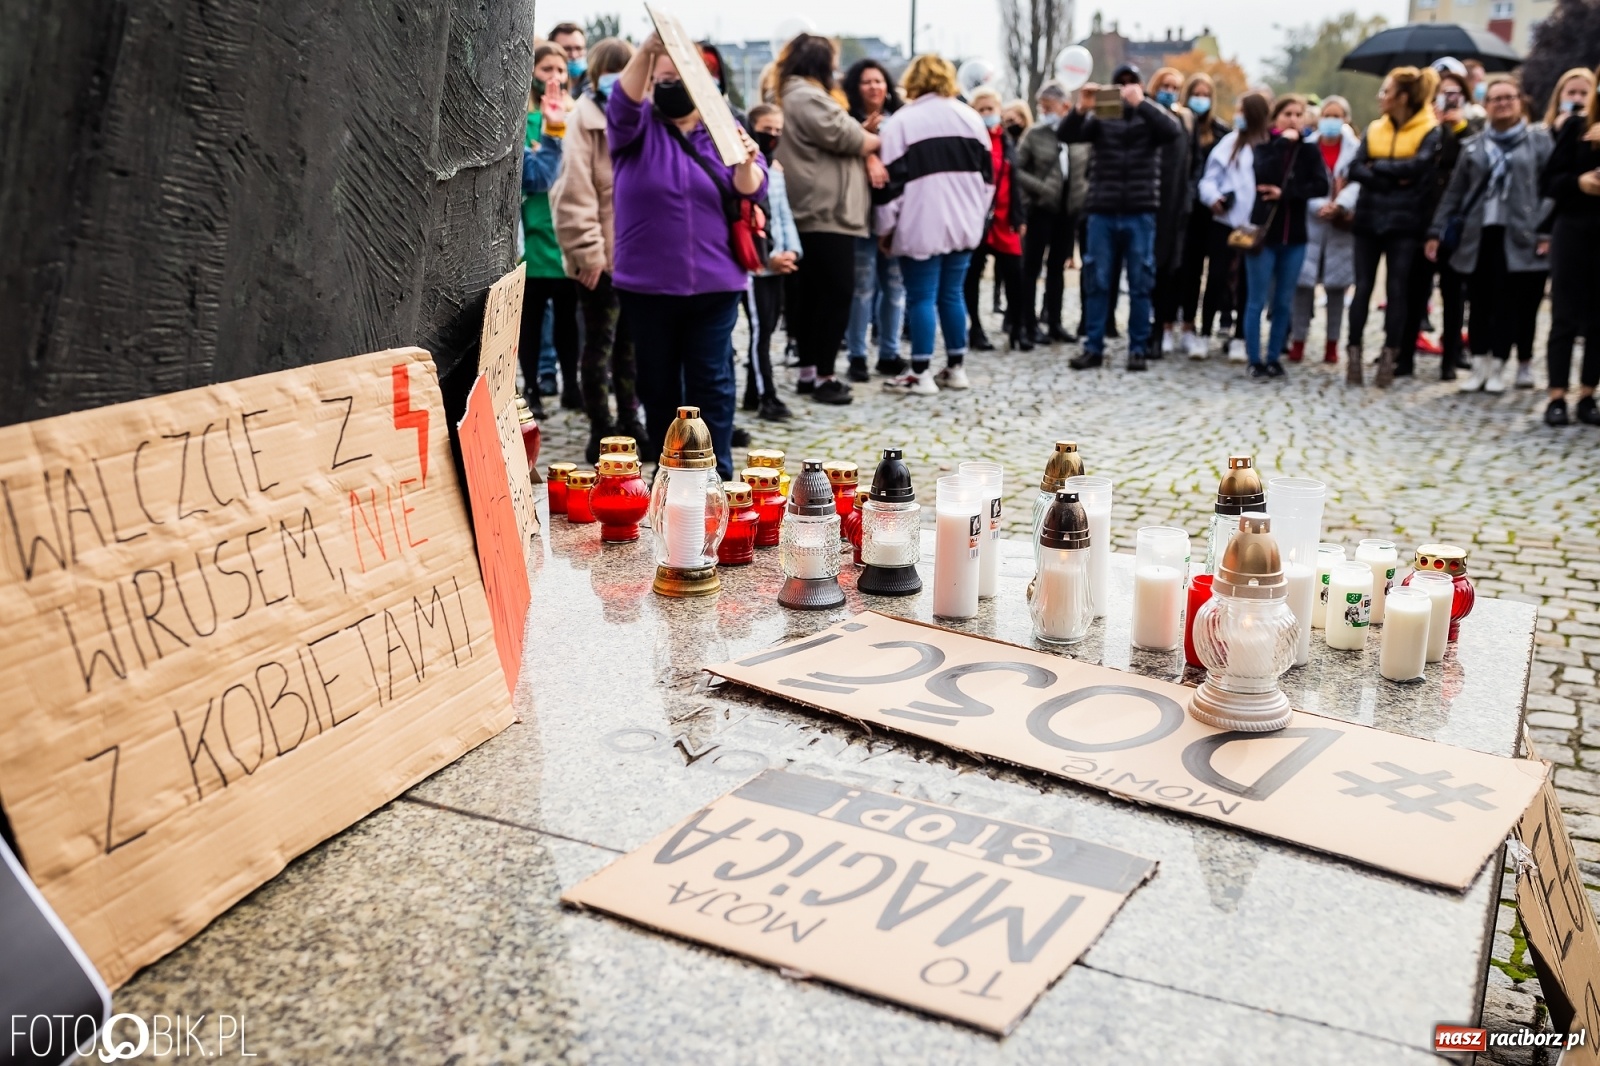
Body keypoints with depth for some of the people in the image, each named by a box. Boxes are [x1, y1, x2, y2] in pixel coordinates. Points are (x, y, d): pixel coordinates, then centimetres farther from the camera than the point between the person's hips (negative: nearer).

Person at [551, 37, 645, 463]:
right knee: (599, 343, 3)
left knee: (631, 341, 15)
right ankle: (601, 432, 11)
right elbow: (574, 191, -14)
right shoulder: (585, 117, -7)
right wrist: (587, 250, -19)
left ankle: (629, 421, 28)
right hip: (601, 254, -6)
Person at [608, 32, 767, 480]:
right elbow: (622, 103, -19)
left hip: (714, 282, 0)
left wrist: (746, 162, -26)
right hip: (646, 282, 1)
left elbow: (751, 191, -3)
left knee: (711, 383, 1)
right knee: (657, 384, 9)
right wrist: (645, 52, -36)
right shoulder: (638, 126, 4)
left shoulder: (723, 127, 7)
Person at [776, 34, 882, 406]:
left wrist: (870, 156, -3)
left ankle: (809, 370, 16)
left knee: (811, 294, 11)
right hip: (826, 212, -11)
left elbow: (843, 136, 16)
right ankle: (823, 376, -8)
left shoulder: (796, 95, 22)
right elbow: (844, 136, -13)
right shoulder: (807, 97, -12)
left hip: (812, 212, 11)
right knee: (837, 292, -9)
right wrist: (879, 142, 7)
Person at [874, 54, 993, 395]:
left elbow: (891, 181, -8)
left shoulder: (899, 122, -5)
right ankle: (956, 367, 16)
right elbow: (988, 172, 14)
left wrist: (886, 227, 0)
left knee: (921, 297, -1)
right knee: (952, 294, 12)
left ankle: (922, 374, -1)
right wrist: (977, 215, 22)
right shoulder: (970, 117, 10)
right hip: (963, 224, 5)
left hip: (921, 226, -5)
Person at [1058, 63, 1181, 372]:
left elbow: (1173, 130, -13)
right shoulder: (1100, 119, 7)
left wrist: (1140, 103, -21)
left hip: (1140, 215, -1)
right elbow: (1066, 135, -5)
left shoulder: (1150, 117, 7)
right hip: (1102, 212, 1)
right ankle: (1093, 348, 10)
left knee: (1140, 285, 3)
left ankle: (1138, 349, 10)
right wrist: (1081, 109, -23)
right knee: (1098, 283, 3)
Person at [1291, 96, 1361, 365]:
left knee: (1336, 284, 5)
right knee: (1304, 281, -3)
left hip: (1342, 225, 0)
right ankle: (1298, 339, 4)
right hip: (1309, 221, 0)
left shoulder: (1355, 149, 4)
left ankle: (1332, 342, 13)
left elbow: (1357, 184, -8)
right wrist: (1321, 205, -19)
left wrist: (1339, 206, -26)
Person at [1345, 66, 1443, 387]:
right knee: (1363, 287, 2)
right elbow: (1355, 169, -2)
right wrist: (1392, 179, -16)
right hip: (1368, 218, 3)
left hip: (1404, 222, -3)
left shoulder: (1430, 131, -1)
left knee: (1398, 289, 0)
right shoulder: (1374, 129, 10)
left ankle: (1388, 358, 3)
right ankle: (1353, 353, 5)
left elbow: (1417, 165, -18)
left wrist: (1377, 167, -7)